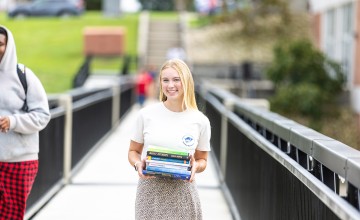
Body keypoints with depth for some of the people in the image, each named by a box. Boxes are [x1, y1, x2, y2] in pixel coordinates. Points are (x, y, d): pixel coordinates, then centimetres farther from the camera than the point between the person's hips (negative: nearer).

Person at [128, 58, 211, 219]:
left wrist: (196, 166, -11)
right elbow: (133, 151, 9)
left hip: (182, 192, 0)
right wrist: (138, 164, -12)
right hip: (150, 190, 0)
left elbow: (202, 160, 11)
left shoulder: (200, 121, 0)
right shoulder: (146, 114, -1)